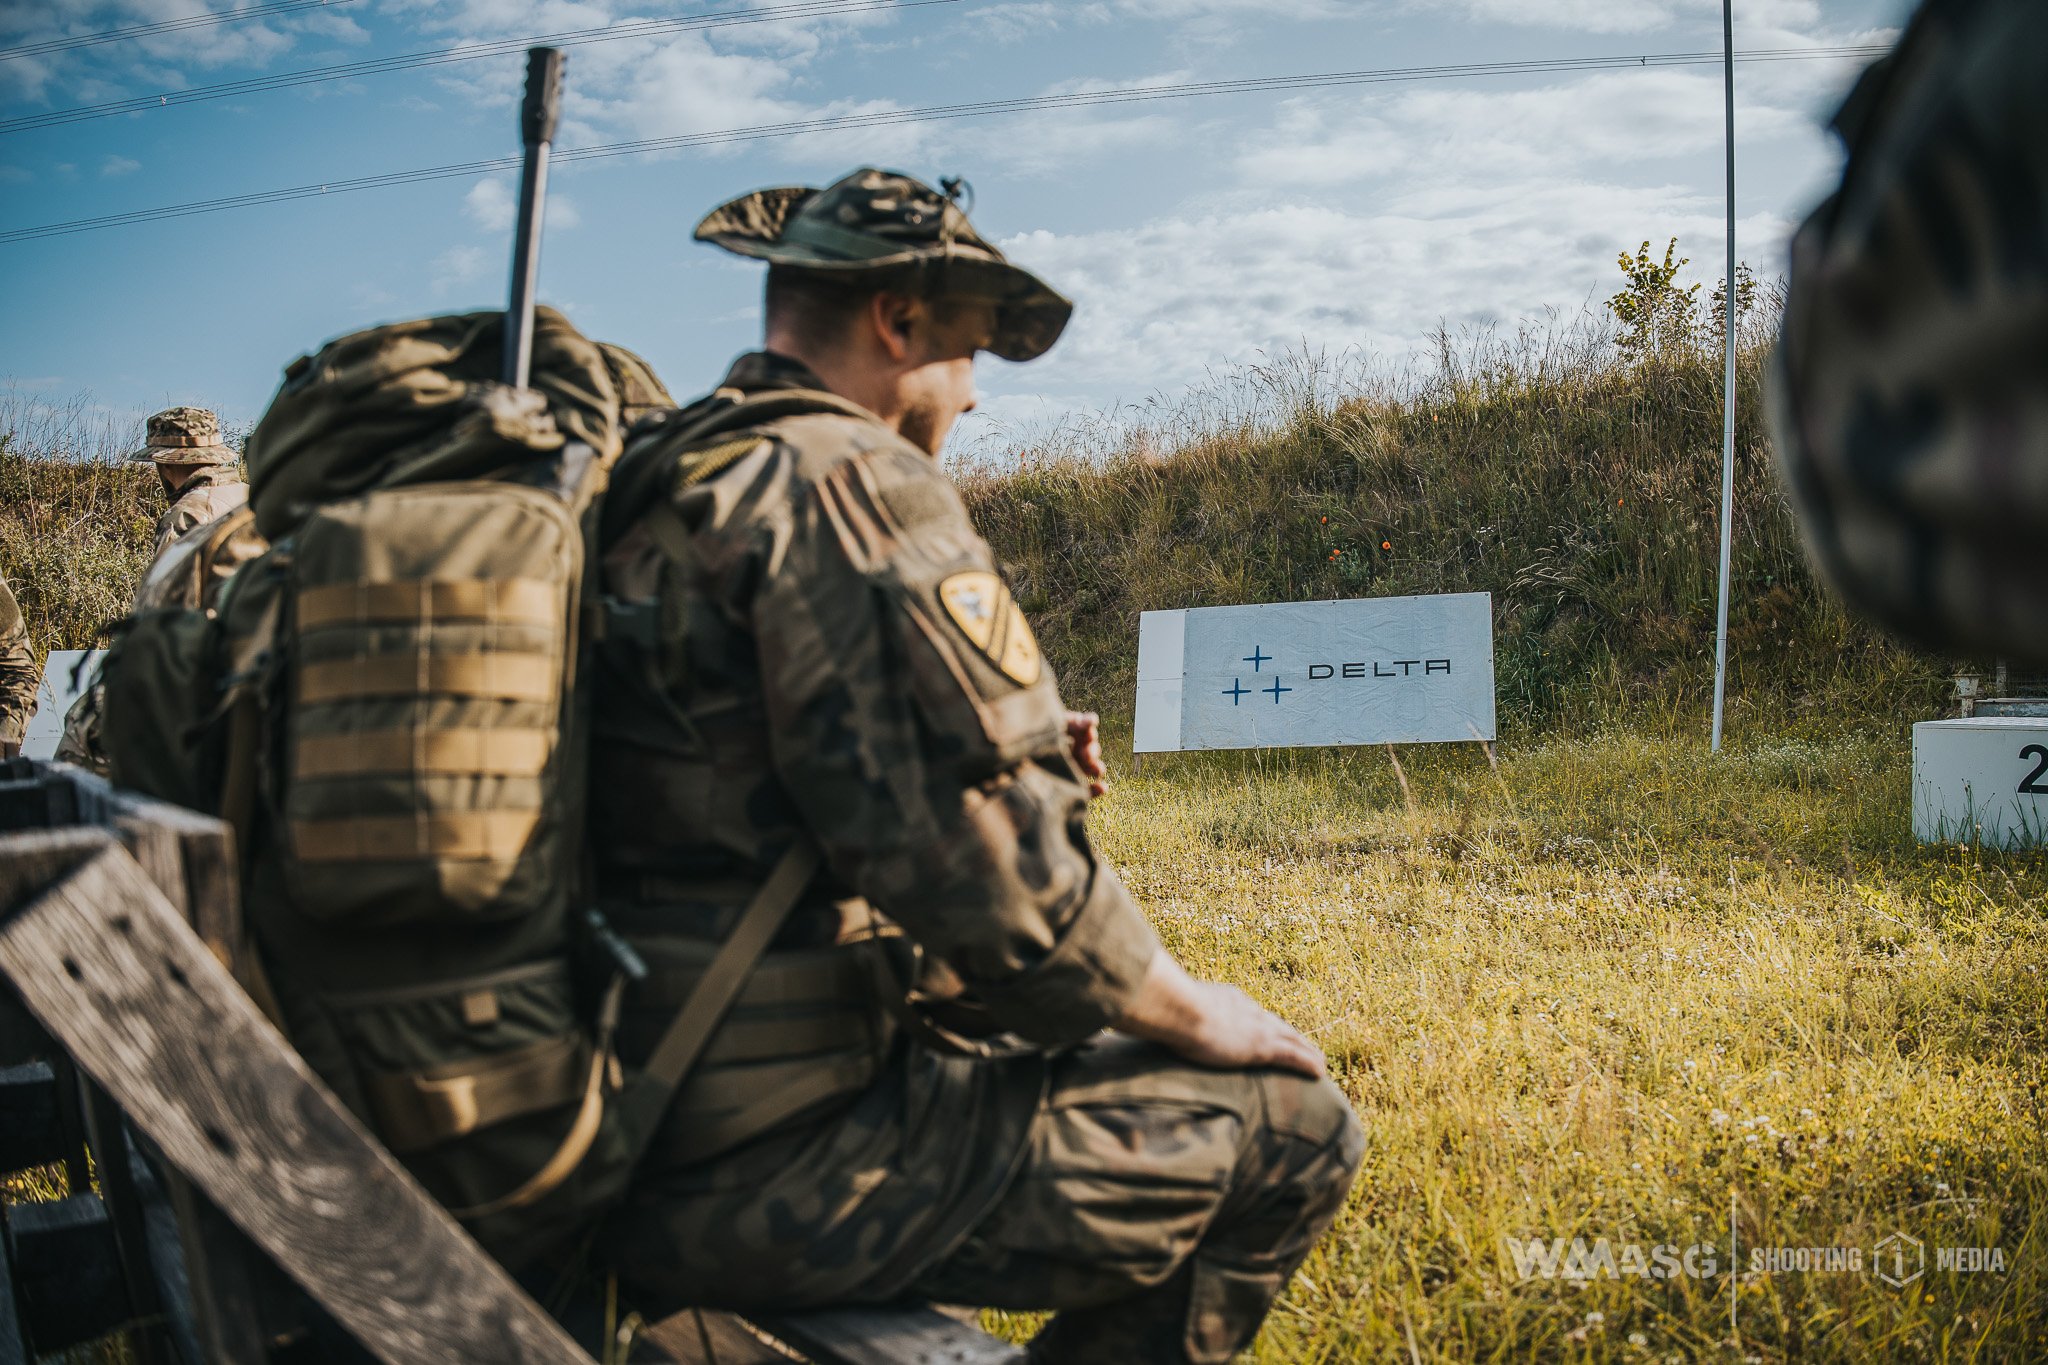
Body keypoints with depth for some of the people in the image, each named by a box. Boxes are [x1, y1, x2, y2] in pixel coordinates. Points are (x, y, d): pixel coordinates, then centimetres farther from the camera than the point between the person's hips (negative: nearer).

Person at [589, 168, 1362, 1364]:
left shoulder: (647, 489, 13)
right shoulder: (852, 480, -16)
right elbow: (978, 861, -24)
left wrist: (1013, 754, 14)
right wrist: (1193, 1014, -7)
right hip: (775, 1167, -10)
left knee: (1062, 1031, 28)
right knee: (1295, 1132, -2)